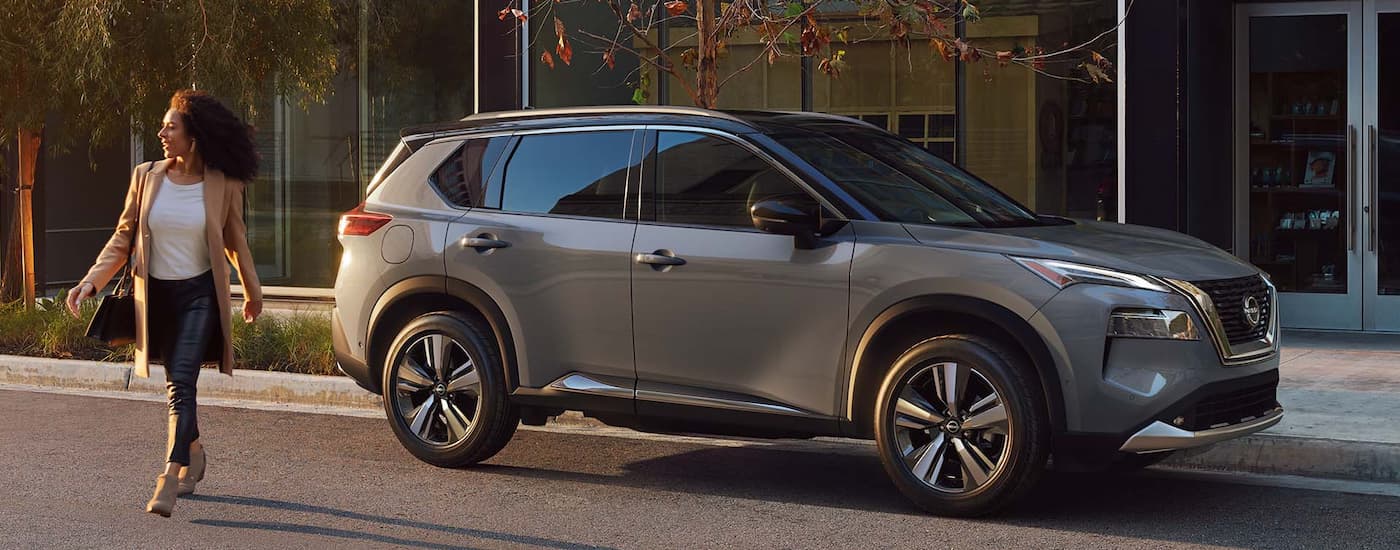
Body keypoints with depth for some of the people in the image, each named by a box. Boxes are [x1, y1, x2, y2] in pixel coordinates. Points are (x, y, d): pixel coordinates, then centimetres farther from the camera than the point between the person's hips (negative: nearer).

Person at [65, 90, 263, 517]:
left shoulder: (224, 185, -7)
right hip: (156, 294, 3)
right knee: (177, 383, 15)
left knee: (181, 381, -16)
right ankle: (193, 454, 38)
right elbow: (123, 237, 4)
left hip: (200, 294, -3)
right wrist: (91, 280, -8)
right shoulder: (146, 177, -2)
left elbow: (235, 241, 8)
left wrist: (252, 291, 19)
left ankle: (169, 480, -21)